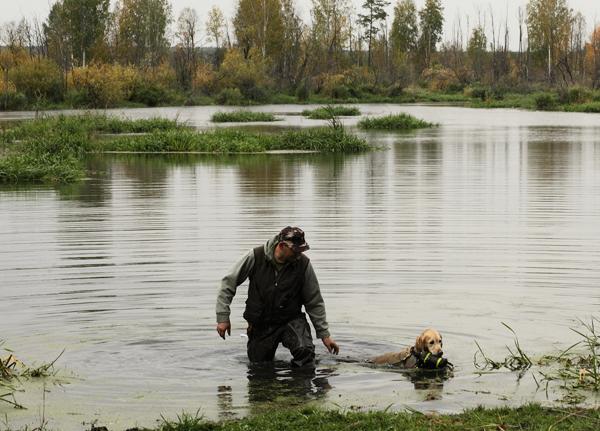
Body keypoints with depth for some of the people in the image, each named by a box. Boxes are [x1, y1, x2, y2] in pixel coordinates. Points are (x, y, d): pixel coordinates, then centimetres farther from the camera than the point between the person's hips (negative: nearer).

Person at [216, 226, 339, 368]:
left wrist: (324, 334, 0)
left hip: (291, 320, -1)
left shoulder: (303, 264, -12)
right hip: (260, 323, 1)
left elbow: (314, 303, -1)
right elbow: (229, 283, -4)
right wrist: (223, 317, -9)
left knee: (305, 350, -29)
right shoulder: (256, 257, -14)